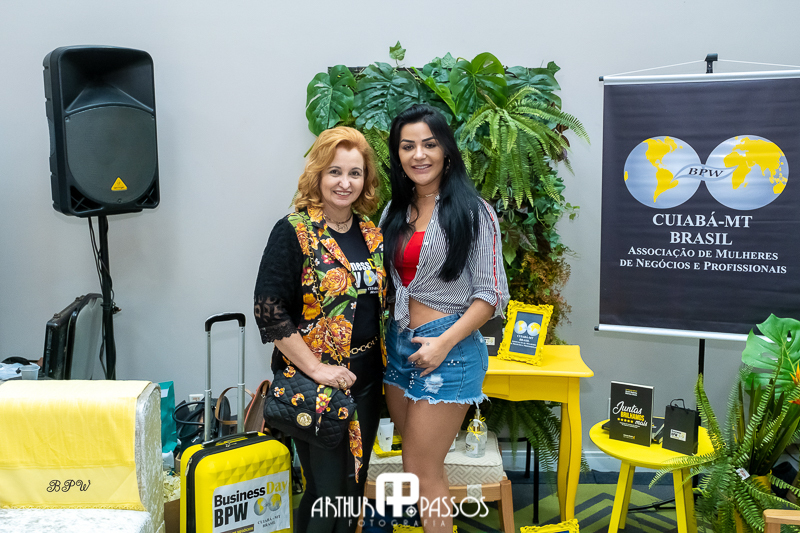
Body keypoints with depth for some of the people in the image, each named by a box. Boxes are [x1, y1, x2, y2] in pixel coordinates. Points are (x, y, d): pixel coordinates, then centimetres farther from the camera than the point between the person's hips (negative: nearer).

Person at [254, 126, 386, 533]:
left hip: (366, 379, 6)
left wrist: (383, 362, 8)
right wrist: (316, 369, -19)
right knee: (328, 489, 2)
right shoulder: (293, 232, -10)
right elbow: (269, 312, -16)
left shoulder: (373, 234, 7)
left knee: (355, 484, 15)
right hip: (314, 383, -5)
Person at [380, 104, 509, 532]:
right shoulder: (395, 212, 10)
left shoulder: (472, 212, -8)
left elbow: (491, 292, -10)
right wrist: (381, 333, 5)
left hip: (448, 346, -6)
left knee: (423, 469, -1)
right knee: (416, 461, 15)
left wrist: (445, 341, -17)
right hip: (398, 341, 6)